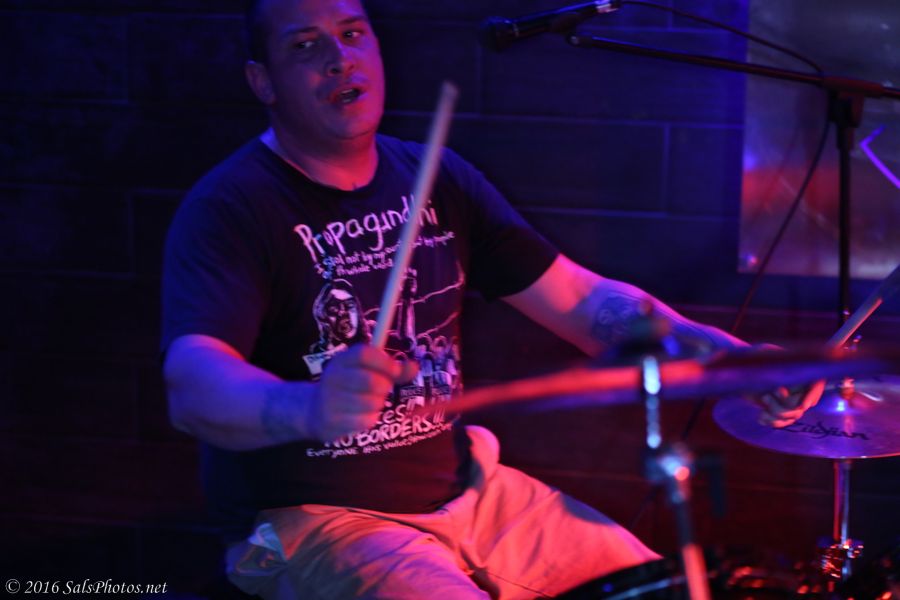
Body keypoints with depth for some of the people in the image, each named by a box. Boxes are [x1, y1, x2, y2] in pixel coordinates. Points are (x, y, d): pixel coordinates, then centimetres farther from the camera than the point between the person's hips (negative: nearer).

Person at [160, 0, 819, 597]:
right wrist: (309, 406, -53)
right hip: (317, 523, -6)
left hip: (465, 489, 6)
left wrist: (725, 357, -12)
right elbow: (192, 387, -30)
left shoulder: (438, 179, 5)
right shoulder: (230, 209, -14)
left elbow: (582, 299, 4)